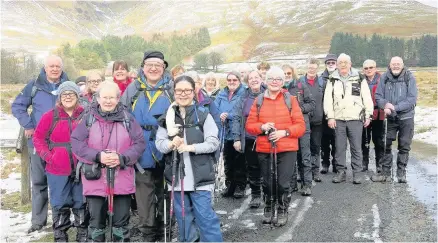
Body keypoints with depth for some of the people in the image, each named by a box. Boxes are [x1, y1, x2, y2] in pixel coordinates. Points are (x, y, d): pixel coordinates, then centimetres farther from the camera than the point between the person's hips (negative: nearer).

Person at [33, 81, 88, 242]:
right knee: (60, 204, 9)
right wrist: (47, 155, -8)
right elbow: (38, 138, 3)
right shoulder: (50, 116, -3)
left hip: (81, 168, 1)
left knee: (81, 203, 12)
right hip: (57, 169, 0)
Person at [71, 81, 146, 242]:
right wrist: (98, 156, -16)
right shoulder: (89, 119, 0)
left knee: (121, 222, 11)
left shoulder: (127, 119, 1)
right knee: (96, 221, 12)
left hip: (122, 181, 0)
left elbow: (139, 144, -1)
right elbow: (76, 144, -4)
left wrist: (122, 158, -15)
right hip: (95, 180, 0)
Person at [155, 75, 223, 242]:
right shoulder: (167, 117, 8)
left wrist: (190, 147, -19)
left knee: (205, 217, -3)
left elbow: (213, 143, -7)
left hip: (200, 176, -3)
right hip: (176, 177, 4)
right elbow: (159, 143, 2)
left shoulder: (203, 115, -1)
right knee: (183, 218, 15)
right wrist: (171, 144, -20)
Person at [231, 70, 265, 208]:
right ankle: (255, 195, 25)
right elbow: (236, 118, 1)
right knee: (252, 168, 10)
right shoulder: (244, 97, 3)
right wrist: (236, 138, -5)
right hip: (249, 139, 2)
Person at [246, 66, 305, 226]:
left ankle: (282, 211, 22)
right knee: (267, 182, 10)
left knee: (283, 183, -2)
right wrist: (262, 127, -14)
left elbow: (301, 126, -2)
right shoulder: (259, 100, 6)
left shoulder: (290, 99, 1)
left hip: (287, 149, -2)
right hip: (264, 149, 2)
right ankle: (268, 209, 33)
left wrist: (284, 132, -17)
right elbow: (249, 125, 5)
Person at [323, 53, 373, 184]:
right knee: (339, 147, 5)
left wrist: (368, 115, 2)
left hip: (355, 119, -1)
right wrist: (330, 117, -3)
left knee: (356, 147, 1)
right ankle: (341, 172, 14)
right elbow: (327, 100, 5)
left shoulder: (359, 79, 6)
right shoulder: (332, 80, 9)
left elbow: (367, 98, 6)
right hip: (338, 119, 1)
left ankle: (357, 173, 10)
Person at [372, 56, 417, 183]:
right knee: (386, 145, 3)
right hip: (390, 118, 1)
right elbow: (378, 96, -1)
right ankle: (385, 173, 12)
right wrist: (385, 104, -21)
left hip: (406, 117, -1)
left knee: (404, 146, 7)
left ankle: (401, 173, 18)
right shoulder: (384, 78, -2)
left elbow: (412, 99, -13)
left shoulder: (409, 78, -8)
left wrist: (394, 108, -20)